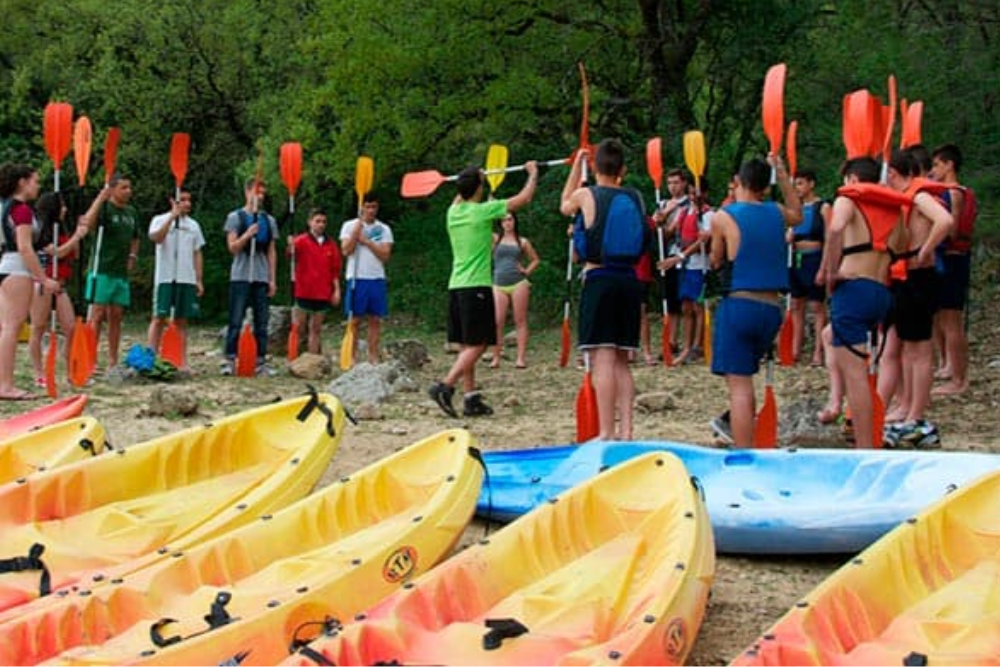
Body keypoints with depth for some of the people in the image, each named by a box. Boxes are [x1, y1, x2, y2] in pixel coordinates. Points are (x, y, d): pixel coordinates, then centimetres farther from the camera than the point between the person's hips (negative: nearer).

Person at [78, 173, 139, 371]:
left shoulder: (131, 212, 14)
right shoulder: (105, 208, -7)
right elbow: (87, 224, -28)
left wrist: (132, 256, 12)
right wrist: (101, 198, -28)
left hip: (122, 273, 7)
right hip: (103, 270, -6)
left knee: (116, 316, 9)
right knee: (98, 315, -7)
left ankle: (113, 361, 14)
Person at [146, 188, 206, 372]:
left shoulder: (193, 225, 15)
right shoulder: (160, 220, 2)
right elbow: (156, 238, -19)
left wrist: (199, 280, 9)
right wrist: (173, 216, -23)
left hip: (187, 279, 4)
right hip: (165, 278, -4)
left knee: (182, 320, 5)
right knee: (159, 317, -4)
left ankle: (182, 362, 6)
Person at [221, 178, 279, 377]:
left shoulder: (269, 220, 13)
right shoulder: (235, 217, 3)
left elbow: (272, 252, 13)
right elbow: (232, 247, -3)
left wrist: (272, 279, 6)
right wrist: (247, 235, -21)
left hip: (262, 278, 3)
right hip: (240, 276, -3)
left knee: (262, 322, 3)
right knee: (236, 321, -4)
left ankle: (261, 362, 6)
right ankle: (230, 360, -2)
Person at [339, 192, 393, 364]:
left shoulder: (384, 229, 9)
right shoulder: (350, 225, 5)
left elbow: (385, 255, -1)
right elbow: (346, 250, -9)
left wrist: (366, 241, -9)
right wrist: (359, 226, -10)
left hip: (377, 279, 2)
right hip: (357, 278, -2)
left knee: (375, 320, 2)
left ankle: (374, 358, 5)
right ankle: (351, 358, 1)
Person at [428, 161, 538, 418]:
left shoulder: (453, 212, 9)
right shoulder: (483, 211, -9)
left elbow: (460, 199, 36)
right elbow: (524, 198, -1)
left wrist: (471, 179, 47)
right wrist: (533, 174, 15)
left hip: (456, 286, 7)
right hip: (477, 286, -7)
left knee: (466, 346, 8)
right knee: (476, 346, -6)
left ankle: (472, 399, 7)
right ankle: (445, 386, -20)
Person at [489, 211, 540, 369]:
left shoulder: (522, 242, 11)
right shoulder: (495, 239, 10)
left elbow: (535, 259, 19)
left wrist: (527, 271, 2)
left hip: (518, 284, 0)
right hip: (499, 285, 0)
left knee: (520, 321, -1)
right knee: (497, 322, -5)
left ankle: (521, 358, -2)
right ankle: (496, 358, -1)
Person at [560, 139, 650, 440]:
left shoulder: (586, 195, -3)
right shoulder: (635, 198, 6)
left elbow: (565, 206, 20)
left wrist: (577, 165, 29)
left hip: (599, 280, -4)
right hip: (629, 280, 4)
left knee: (603, 359, -8)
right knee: (621, 361, 12)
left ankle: (606, 433, -12)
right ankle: (625, 431, 8)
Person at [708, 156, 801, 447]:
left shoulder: (723, 217, -5)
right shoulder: (776, 213, 8)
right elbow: (798, 214, 33)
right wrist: (783, 176, 31)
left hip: (739, 305, -5)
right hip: (772, 308, 5)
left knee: (739, 384, -7)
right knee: (745, 375, 25)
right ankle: (736, 424, 35)